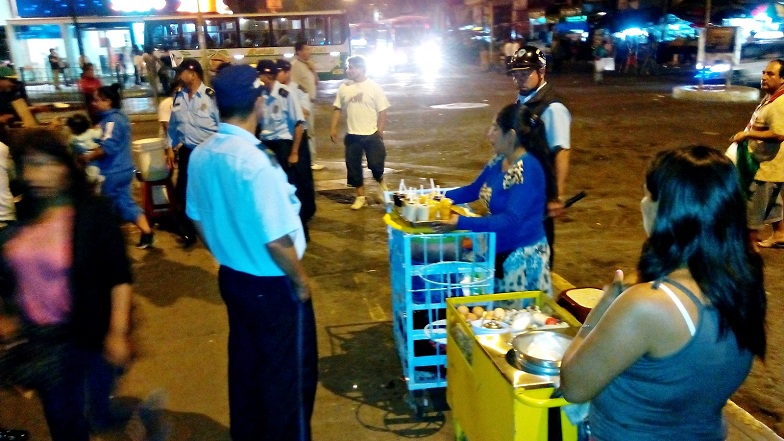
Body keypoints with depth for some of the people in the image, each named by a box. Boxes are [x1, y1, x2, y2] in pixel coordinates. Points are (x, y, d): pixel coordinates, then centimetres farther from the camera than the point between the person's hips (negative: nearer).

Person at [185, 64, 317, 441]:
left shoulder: (201, 155, -3)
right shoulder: (256, 161, -27)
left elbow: (198, 218, 9)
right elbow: (276, 241, -26)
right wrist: (301, 280, -10)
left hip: (231, 278, 8)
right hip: (272, 285, -8)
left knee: (245, 362, 25)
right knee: (289, 371, 12)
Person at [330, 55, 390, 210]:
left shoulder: (374, 87, -6)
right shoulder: (344, 88, 3)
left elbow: (382, 111, -6)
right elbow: (337, 108, 9)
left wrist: (380, 131, -13)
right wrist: (333, 128, 1)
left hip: (371, 134, -3)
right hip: (352, 135, 3)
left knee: (376, 164, -6)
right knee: (353, 166, 5)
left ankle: (380, 181, 28)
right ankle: (361, 196, 19)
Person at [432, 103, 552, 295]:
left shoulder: (528, 171, -26)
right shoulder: (498, 161, 1)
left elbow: (510, 221, -31)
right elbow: (473, 190, 15)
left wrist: (461, 223, -34)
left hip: (521, 256, -8)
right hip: (498, 249, 8)